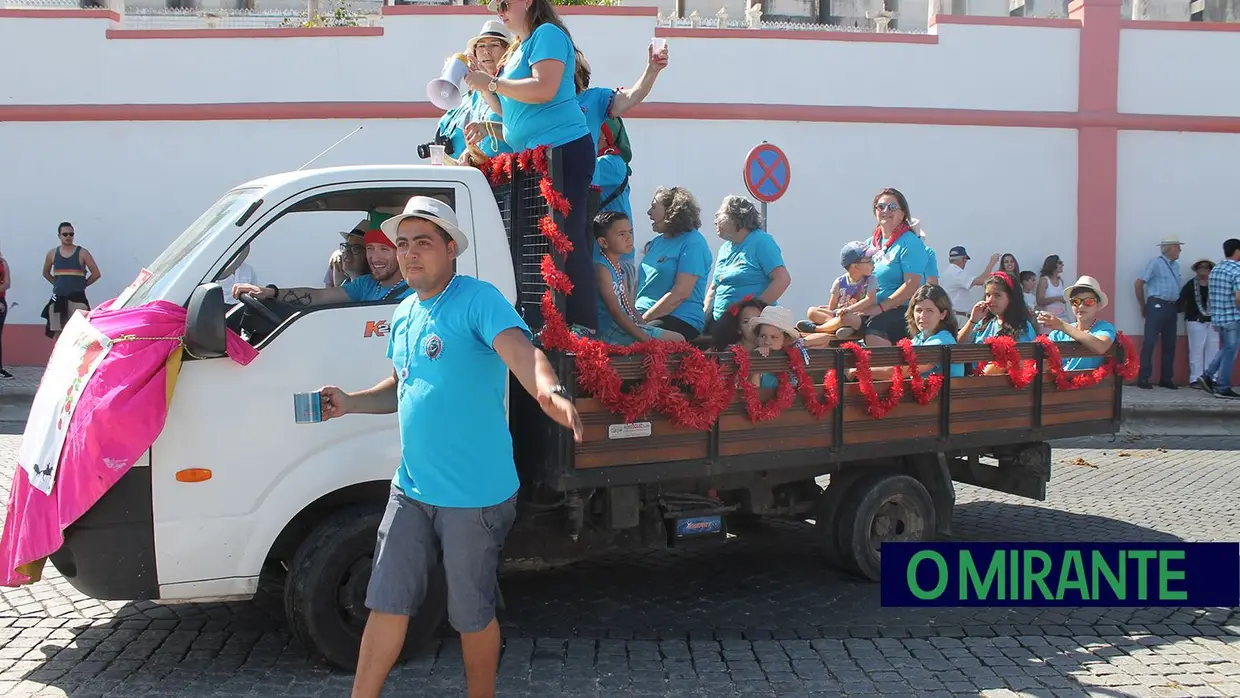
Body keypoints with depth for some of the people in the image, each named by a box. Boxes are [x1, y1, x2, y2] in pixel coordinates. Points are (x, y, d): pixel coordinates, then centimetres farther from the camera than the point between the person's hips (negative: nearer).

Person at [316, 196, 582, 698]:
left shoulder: (478, 300, -15)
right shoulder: (405, 313, 10)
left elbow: (520, 351, -33)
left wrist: (550, 392, -54)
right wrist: (351, 404, 6)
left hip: (475, 496, -7)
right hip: (411, 489, 7)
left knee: (471, 614, 9)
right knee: (386, 603, 13)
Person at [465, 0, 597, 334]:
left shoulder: (547, 34, -5)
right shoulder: (517, 50, 22)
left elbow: (544, 90, -21)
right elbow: (507, 109, 25)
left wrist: (492, 82, -12)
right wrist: (483, 84, 11)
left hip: (563, 150, -10)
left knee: (566, 239, -14)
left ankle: (583, 326, -14)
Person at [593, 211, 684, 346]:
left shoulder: (624, 267, 15)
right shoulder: (601, 269, -15)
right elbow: (616, 313, -20)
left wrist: (644, 327, 2)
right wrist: (646, 339, -23)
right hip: (609, 331, -10)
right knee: (677, 341, -11)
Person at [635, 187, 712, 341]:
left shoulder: (693, 243, -5)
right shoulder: (657, 242, 20)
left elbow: (681, 293, -15)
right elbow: (639, 283, 21)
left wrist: (644, 319, -15)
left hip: (680, 322, -7)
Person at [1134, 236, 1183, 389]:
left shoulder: (1175, 265, 15)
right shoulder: (1155, 263, -6)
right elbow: (1138, 284, -8)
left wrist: (1178, 305, 14)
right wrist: (1143, 306, -1)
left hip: (1172, 308, 7)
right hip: (1157, 306, -7)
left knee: (1169, 344, 9)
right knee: (1150, 342, -7)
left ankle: (1166, 378, 15)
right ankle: (1143, 378, -6)